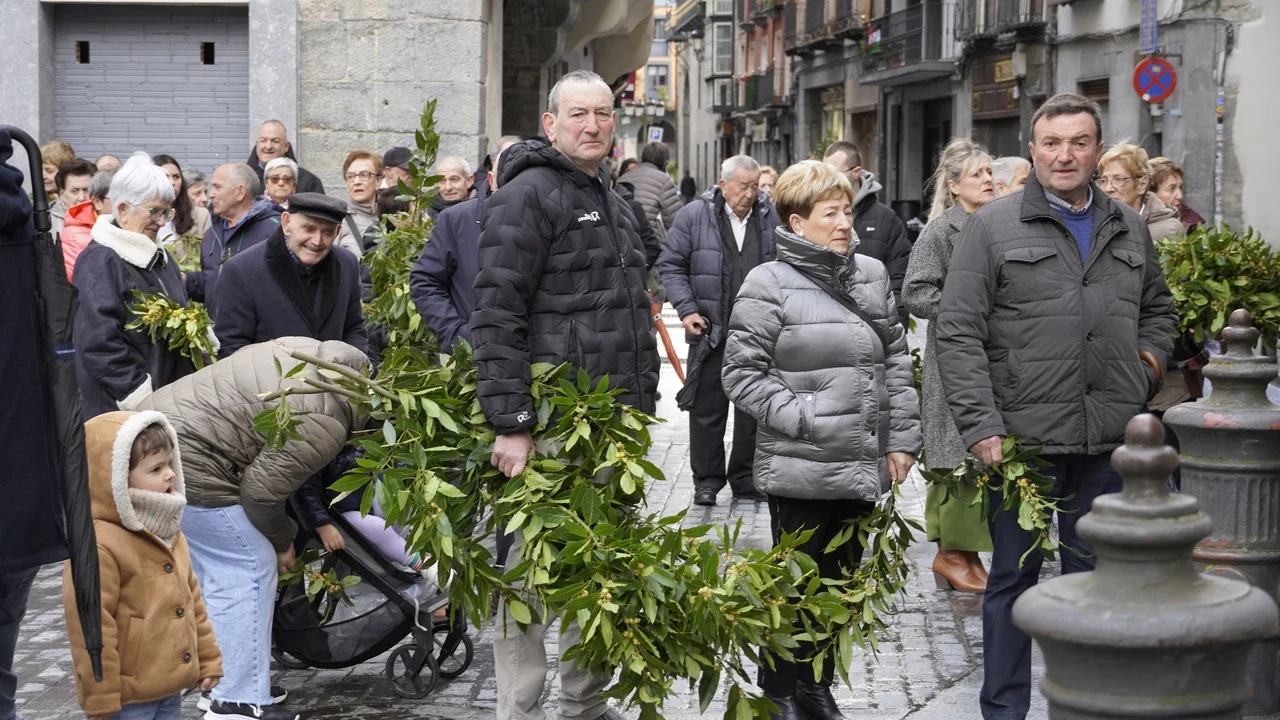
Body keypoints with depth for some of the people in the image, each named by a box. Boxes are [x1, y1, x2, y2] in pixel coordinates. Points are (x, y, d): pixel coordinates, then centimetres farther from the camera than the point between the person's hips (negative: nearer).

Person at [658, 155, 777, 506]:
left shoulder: (770, 217, 5)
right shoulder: (694, 216, -3)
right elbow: (670, 265, 1)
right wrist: (687, 309, -8)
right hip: (710, 332, -2)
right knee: (707, 408, 4)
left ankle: (746, 478, 21)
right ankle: (707, 480, 15)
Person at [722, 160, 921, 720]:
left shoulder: (871, 275, 9)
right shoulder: (770, 284, -9)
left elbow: (897, 362, 13)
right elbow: (742, 373, -9)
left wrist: (901, 438, 8)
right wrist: (801, 418, -16)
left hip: (863, 467, 6)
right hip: (800, 470, -6)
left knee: (843, 581, 14)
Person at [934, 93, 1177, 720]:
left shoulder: (1129, 229, 12)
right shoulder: (993, 226, -2)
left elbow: (1158, 309, 28)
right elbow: (958, 333, -7)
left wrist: (1149, 362, 8)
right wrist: (981, 427, -14)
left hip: (1108, 442, 4)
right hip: (1022, 433, -4)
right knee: (1014, 576, 6)